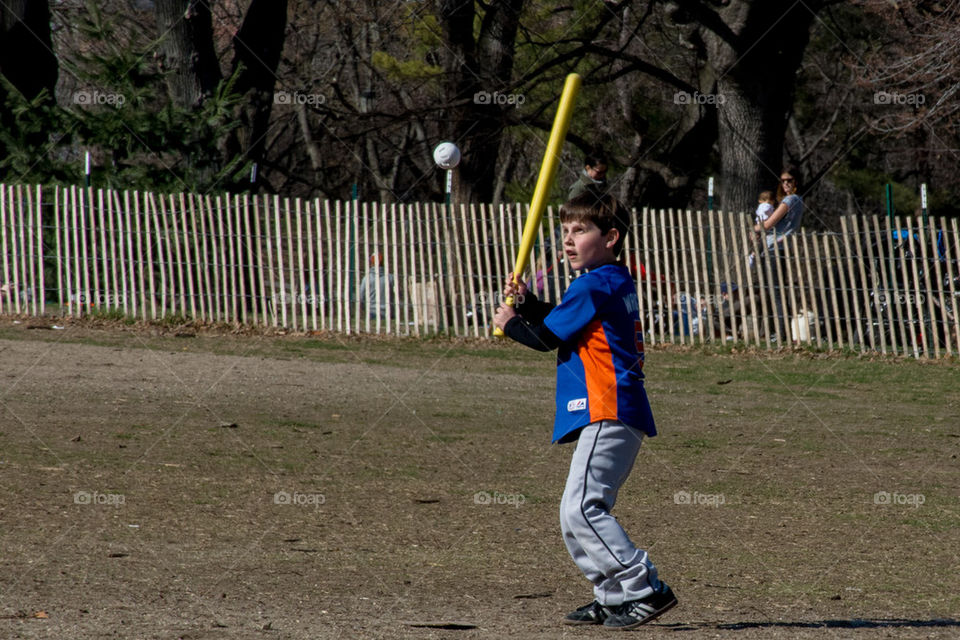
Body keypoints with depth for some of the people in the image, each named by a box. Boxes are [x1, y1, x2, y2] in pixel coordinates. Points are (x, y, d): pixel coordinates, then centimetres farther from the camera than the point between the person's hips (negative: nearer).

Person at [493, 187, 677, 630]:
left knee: (581, 508, -17)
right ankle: (615, 597, 13)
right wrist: (527, 303, 19)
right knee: (580, 513, 14)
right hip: (615, 415, 11)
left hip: (607, 414, -11)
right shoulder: (617, 282, 20)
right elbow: (563, 324, 31)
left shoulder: (593, 285, -11)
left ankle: (645, 589, -21)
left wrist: (510, 324, 10)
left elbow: (547, 338, -7)